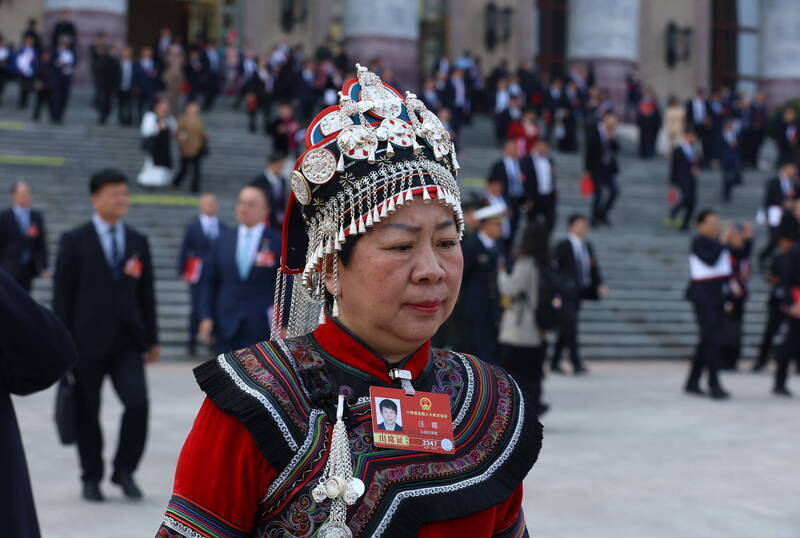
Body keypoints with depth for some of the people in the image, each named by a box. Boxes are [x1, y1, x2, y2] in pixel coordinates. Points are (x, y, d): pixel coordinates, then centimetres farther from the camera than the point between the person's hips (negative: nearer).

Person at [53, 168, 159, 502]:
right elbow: (62, 295, -2)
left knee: (138, 403, -12)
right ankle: (91, 478, 18)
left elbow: (146, 293, 13)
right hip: (88, 341, -2)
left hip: (127, 340, 2)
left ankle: (124, 469, 7)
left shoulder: (138, 242, 11)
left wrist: (151, 339, 11)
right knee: (87, 412, 3)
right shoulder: (75, 242, 0)